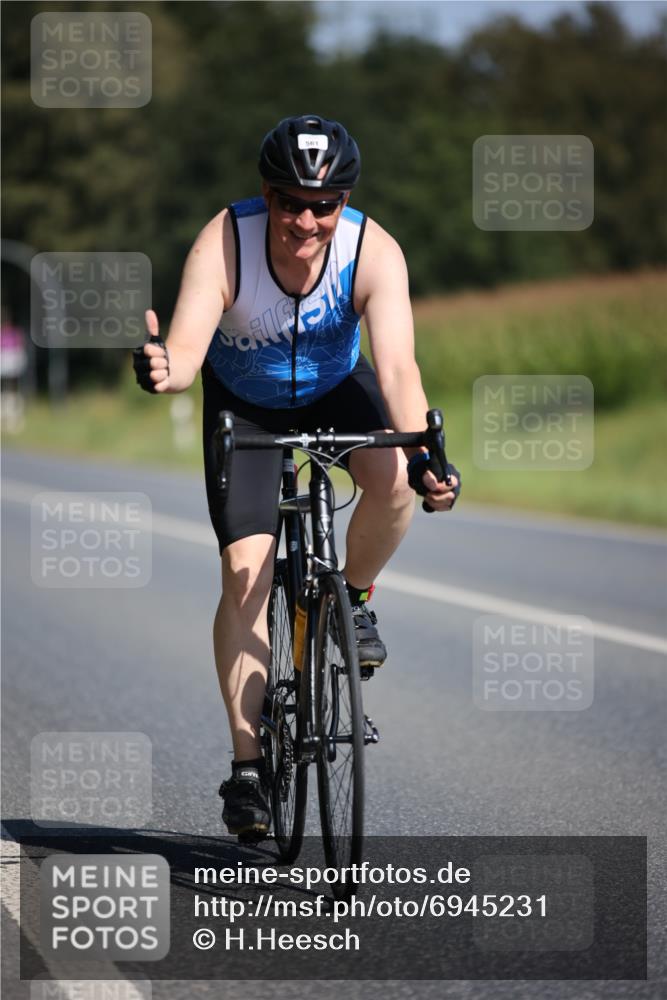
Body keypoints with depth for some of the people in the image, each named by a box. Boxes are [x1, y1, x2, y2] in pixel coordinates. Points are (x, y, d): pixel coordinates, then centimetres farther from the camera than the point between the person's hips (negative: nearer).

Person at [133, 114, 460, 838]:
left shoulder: (373, 251, -31)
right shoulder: (225, 242, -33)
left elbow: (396, 365, -40)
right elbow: (188, 350, -43)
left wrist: (423, 454, -56)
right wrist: (163, 369, -68)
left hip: (335, 386, 1)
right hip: (244, 401, -1)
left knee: (393, 478, -31)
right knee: (245, 569, -12)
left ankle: (354, 597, 0)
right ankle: (246, 764, -4)